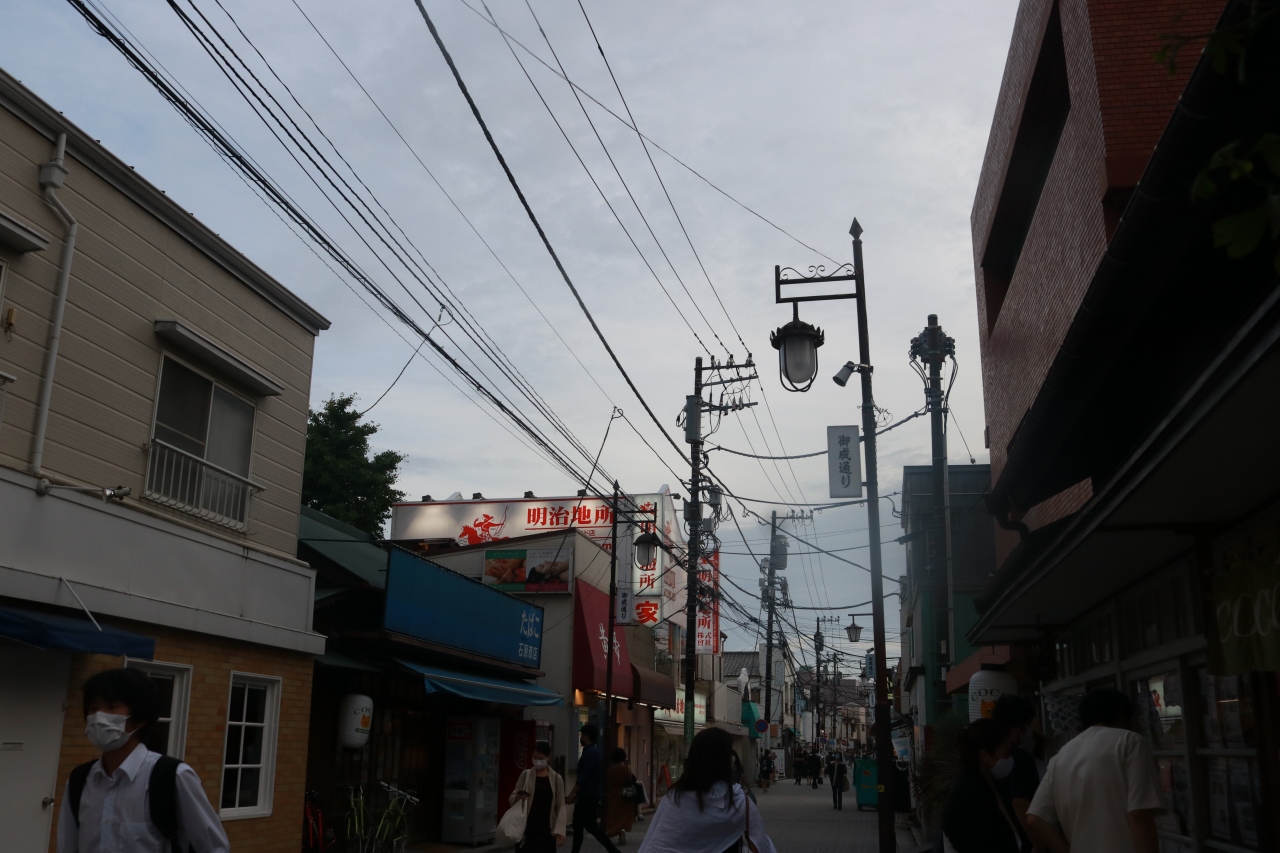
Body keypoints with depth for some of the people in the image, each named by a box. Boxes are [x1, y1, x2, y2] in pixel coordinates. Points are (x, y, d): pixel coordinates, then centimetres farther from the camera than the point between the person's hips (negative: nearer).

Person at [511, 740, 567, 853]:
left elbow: (560, 806, 3)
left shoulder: (556, 778, 2)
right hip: (527, 827, 1)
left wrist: (560, 830, -7)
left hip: (547, 829, -1)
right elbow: (511, 797, 5)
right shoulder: (526, 775, 4)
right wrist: (517, 797, -19)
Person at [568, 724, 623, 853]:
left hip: (587, 796, -10)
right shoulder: (593, 751, 13)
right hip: (587, 795, 10)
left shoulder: (589, 753, -18)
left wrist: (570, 796, -19)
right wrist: (576, 795, 22)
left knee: (590, 826, -6)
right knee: (578, 826, 12)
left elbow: (582, 779, -22)